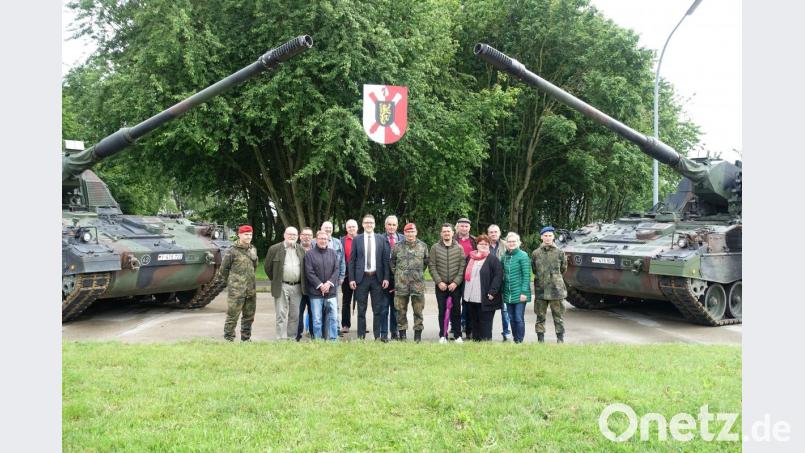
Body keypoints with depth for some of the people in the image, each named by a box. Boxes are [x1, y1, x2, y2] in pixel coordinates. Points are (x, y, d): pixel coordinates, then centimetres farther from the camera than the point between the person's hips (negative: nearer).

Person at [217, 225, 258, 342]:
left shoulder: (253, 249, 11)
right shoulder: (232, 251, -9)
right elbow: (224, 268, -2)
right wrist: (228, 281, 6)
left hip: (251, 289, 6)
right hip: (236, 290, -6)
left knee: (249, 316, 12)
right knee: (232, 316, -4)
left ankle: (246, 338, 23)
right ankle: (228, 339, 5)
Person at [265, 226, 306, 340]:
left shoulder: (301, 250, 11)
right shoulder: (274, 249, -1)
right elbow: (268, 267, 6)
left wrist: (302, 283, 13)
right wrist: (275, 280, 7)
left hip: (297, 287, 4)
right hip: (281, 287, -3)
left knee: (295, 315, 7)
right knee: (281, 315, -2)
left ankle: (292, 337, 15)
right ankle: (282, 339, 1)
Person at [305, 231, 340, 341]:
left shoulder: (333, 253, 10)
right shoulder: (309, 254, 0)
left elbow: (336, 270, 5)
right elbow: (309, 272, -6)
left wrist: (329, 283, -9)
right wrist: (320, 285, -11)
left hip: (331, 290, 3)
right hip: (316, 291, -2)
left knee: (334, 317, 2)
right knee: (317, 319, 1)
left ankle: (333, 339, 10)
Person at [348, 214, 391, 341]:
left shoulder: (381, 239, 5)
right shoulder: (357, 239, 3)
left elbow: (386, 259, 4)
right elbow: (352, 260, 3)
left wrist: (386, 278, -3)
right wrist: (351, 279, -4)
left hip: (377, 278, 1)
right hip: (361, 277, 0)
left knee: (378, 309, 3)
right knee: (361, 309, 5)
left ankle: (378, 335, 10)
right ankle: (361, 336, 11)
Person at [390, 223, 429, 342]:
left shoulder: (422, 246, 6)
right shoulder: (398, 246, 5)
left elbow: (426, 262, 15)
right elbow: (392, 262, 14)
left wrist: (419, 273, 12)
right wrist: (397, 274, 9)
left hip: (418, 283, 0)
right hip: (401, 283, 0)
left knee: (418, 310, 2)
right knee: (401, 310, 4)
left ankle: (418, 336, 11)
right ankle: (402, 335, 13)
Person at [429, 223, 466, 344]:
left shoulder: (459, 248, 2)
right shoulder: (435, 248, 2)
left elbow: (462, 267, -2)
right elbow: (432, 266, -1)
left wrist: (456, 282, -11)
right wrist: (439, 282, -10)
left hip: (455, 285, 0)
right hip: (441, 285, 0)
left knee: (456, 311, 4)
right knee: (442, 311, 5)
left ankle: (457, 335, 12)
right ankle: (443, 336, 12)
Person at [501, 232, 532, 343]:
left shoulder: (523, 256, -8)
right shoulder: (504, 256, 8)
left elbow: (526, 275, -11)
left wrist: (524, 292, -16)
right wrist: (502, 290, 7)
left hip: (519, 294, -6)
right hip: (508, 294, 6)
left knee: (519, 318, -3)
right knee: (512, 318, 11)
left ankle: (519, 340, 6)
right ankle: (515, 339, 21)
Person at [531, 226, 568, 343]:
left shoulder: (559, 253, 2)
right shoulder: (536, 253, 2)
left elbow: (563, 269, 14)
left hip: (556, 289, -1)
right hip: (540, 289, 1)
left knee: (559, 317, 3)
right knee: (540, 317, 6)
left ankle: (560, 340, 10)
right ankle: (540, 340, 14)